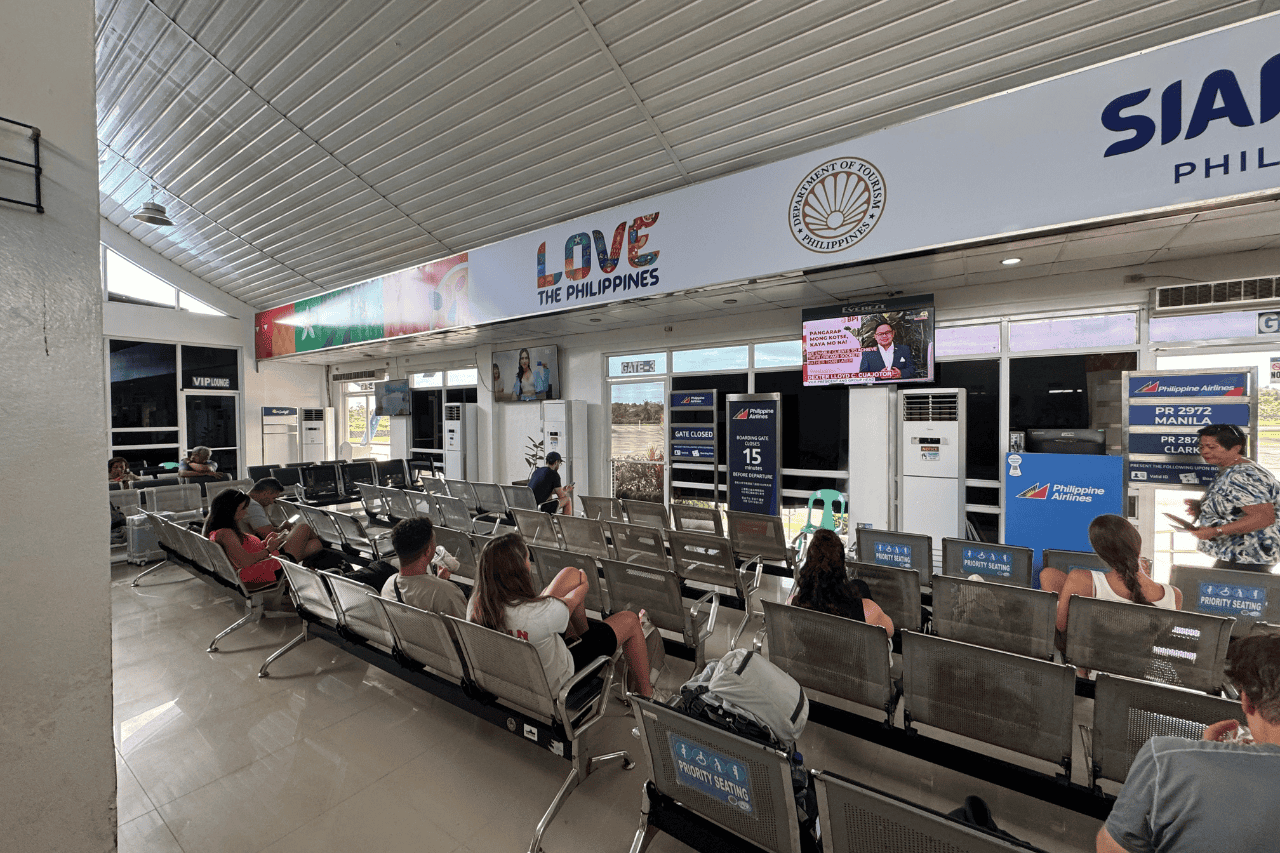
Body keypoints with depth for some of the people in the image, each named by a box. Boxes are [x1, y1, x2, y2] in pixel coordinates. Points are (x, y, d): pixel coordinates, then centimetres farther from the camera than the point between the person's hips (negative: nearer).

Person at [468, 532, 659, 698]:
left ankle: (584, 634, 34)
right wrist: (583, 586, 7)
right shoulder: (537, 614, -40)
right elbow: (569, 604, -16)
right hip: (554, 685, -6)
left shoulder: (475, 604, -22)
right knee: (629, 620, 6)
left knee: (571, 574, 7)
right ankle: (645, 694, 27)